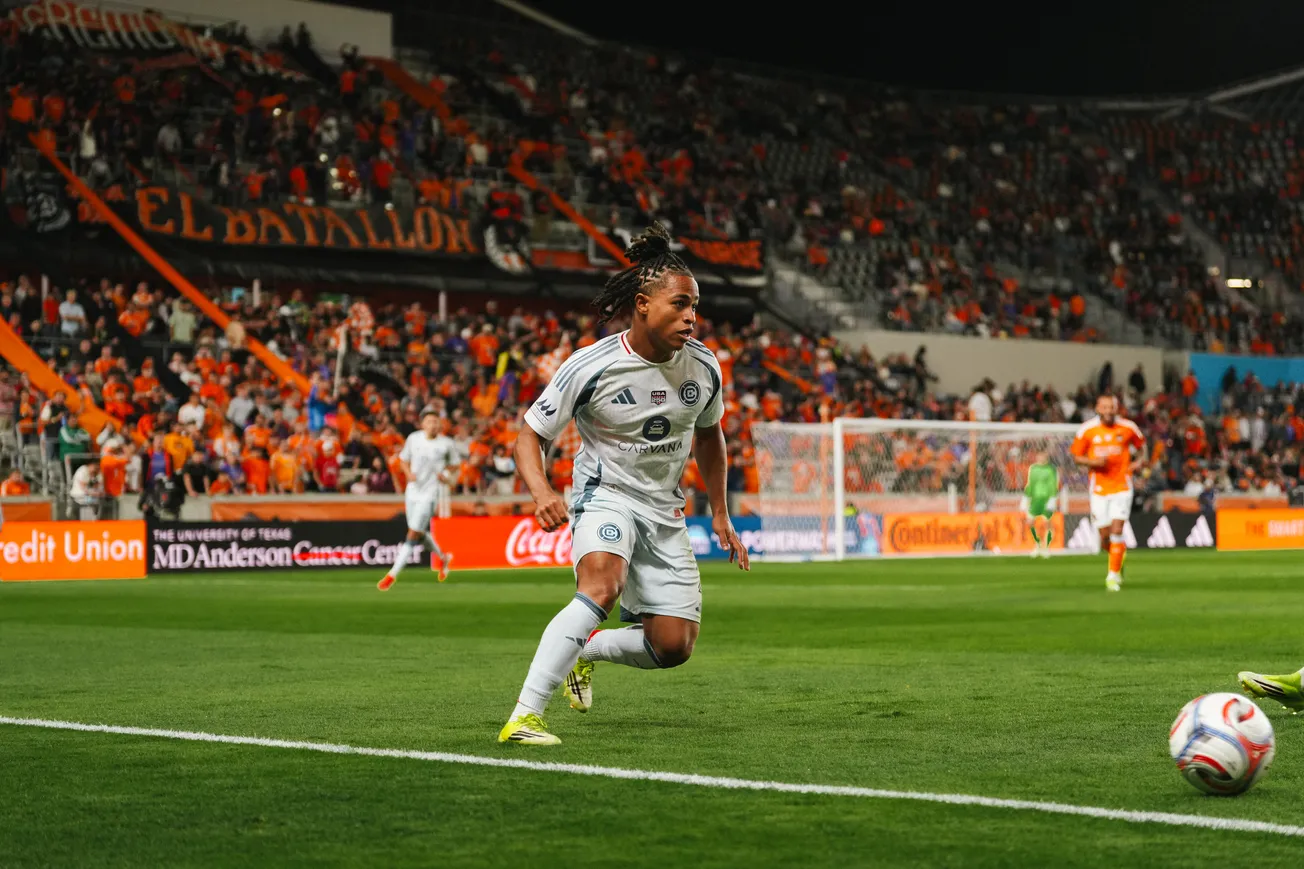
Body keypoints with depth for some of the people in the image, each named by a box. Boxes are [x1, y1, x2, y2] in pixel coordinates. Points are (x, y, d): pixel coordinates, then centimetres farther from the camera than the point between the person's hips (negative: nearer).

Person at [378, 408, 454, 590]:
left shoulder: (446, 444, -6)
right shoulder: (413, 438, 0)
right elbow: (404, 460, 12)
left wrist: (447, 476, -11)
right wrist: (409, 473, -8)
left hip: (430, 493, -4)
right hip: (412, 491, 4)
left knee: (413, 535, -10)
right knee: (422, 532, 16)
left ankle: (392, 575, -9)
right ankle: (443, 558, 44)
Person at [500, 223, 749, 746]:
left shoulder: (703, 366, -3)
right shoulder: (590, 367, -17)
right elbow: (530, 435, -10)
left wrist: (720, 514, 16)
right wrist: (542, 492, -30)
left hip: (665, 509, 5)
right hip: (605, 493, -5)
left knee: (674, 647, -4)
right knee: (602, 585, -36)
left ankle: (585, 650, 28)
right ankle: (524, 716, -37)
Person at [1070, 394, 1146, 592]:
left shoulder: (1128, 427, -2)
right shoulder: (1087, 429, -3)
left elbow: (1141, 444, 17)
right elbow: (1076, 456, 3)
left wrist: (1140, 460, -3)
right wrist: (1092, 462, -16)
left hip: (1121, 486, -1)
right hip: (1099, 488, 1)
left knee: (1117, 531, -14)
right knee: (1105, 536, 3)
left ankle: (1113, 576, -4)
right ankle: (1121, 553, 38)